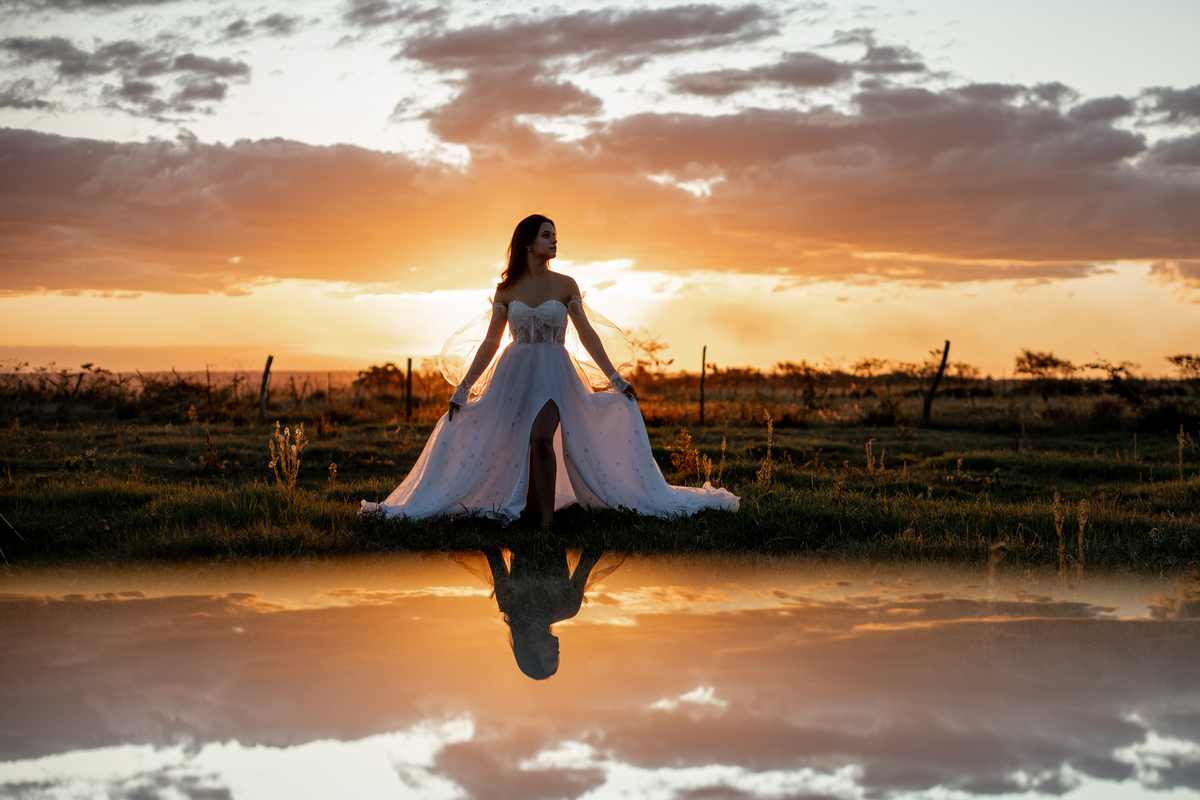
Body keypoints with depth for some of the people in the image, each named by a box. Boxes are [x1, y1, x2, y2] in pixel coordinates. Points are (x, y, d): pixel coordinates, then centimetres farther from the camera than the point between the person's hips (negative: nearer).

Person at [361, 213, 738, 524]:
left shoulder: (565, 285, 4)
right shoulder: (506, 289, 7)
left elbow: (587, 334, 5)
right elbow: (490, 342, 9)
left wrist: (614, 378, -1)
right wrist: (463, 388, 6)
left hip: (554, 374, -3)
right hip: (514, 373, 3)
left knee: (541, 438, -24)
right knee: (513, 447, -3)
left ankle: (546, 517, -21)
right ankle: (528, 511, 9)